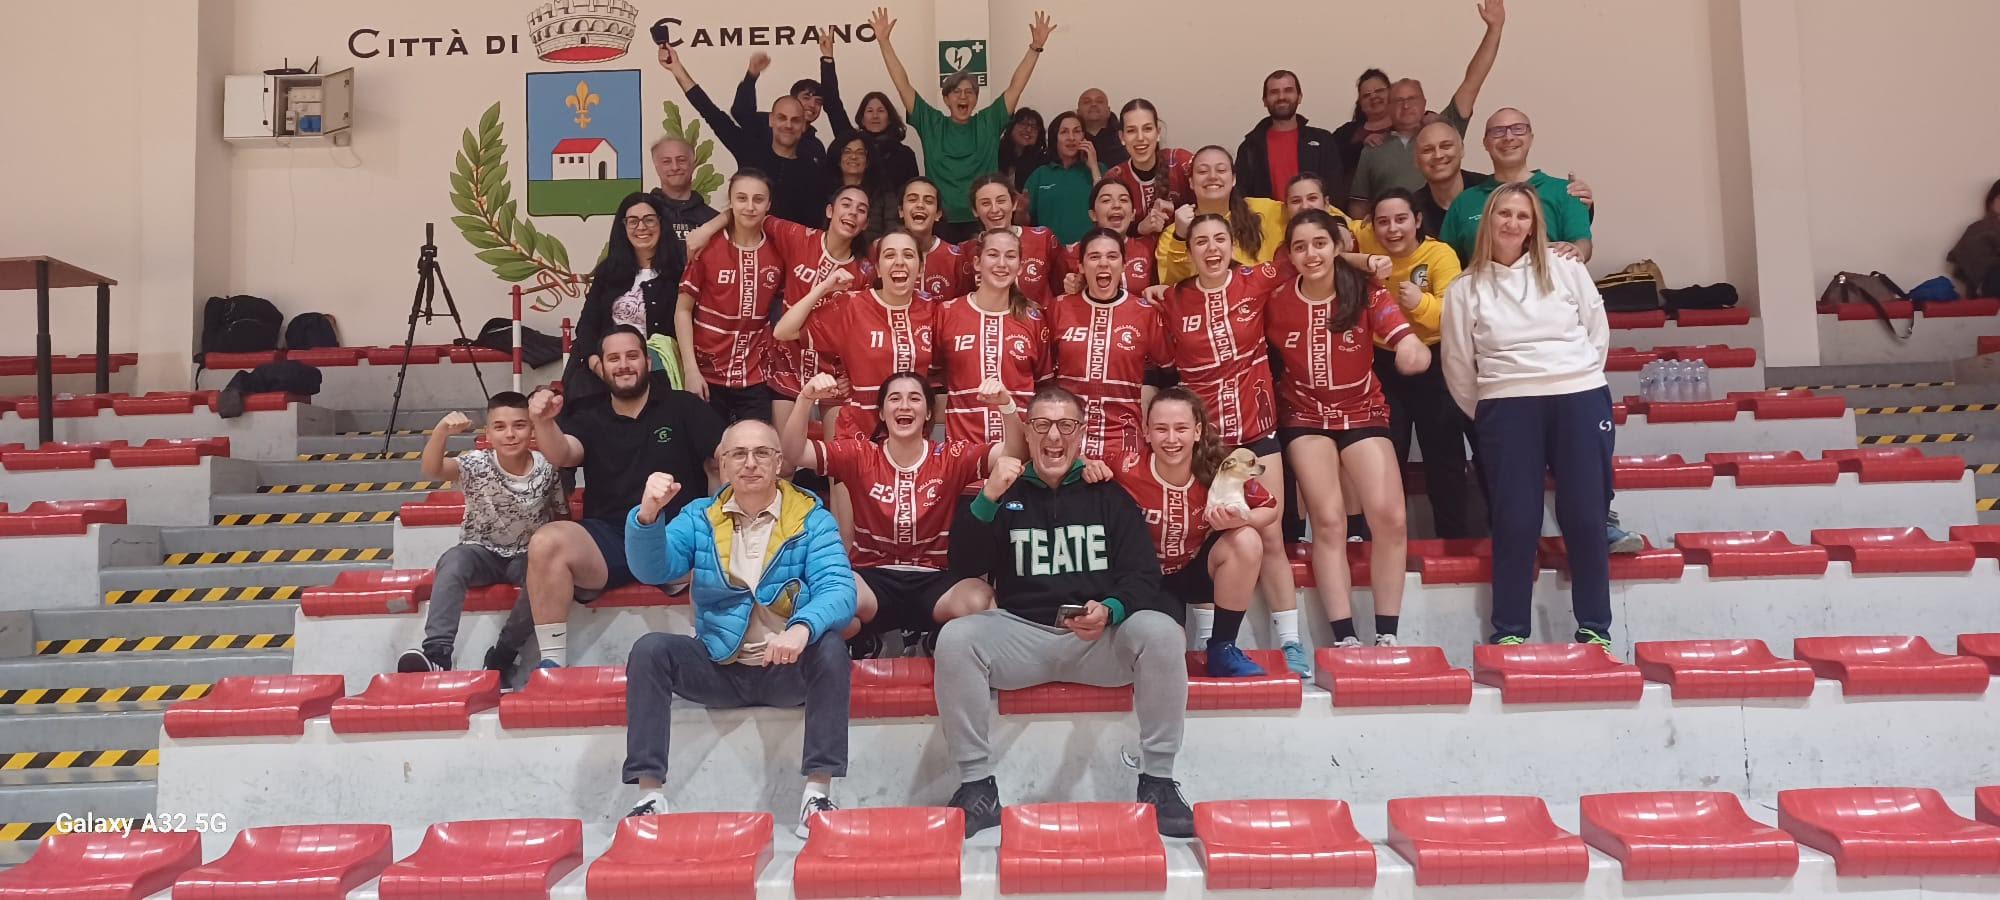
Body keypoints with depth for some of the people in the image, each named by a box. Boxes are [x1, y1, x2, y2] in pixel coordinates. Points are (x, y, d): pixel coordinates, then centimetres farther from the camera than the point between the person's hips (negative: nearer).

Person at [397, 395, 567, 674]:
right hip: (482, 553, 0)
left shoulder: (548, 469, -9)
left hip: (527, 556, 0)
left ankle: (502, 655, -18)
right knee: (452, 561, -33)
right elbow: (431, 470, -32)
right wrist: (441, 431, -49)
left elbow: (562, 518, 5)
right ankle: (437, 653, -37)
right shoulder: (477, 464, -13)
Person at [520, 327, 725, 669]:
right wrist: (544, 422, -28)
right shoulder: (589, 419, 17)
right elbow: (560, 456, -5)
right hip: (609, 538, 2)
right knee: (545, 542, -28)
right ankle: (553, 662, -19)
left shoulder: (683, 407, 12)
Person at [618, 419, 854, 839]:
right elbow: (652, 570, -8)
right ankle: (649, 796, -18)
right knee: (650, 649, -21)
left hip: (788, 669, -2)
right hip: (718, 668, 2)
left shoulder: (812, 519, -3)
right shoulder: (699, 517, 6)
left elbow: (838, 589, -16)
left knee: (830, 647, -31)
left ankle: (818, 794, -27)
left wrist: (803, 627, -38)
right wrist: (647, 515, -29)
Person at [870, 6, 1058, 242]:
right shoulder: (931, 124, 6)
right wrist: (884, 42, -2)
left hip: (983, 223, 0)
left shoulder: (988, 123, 6)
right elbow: (903, 85, 3)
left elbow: (1016, 86, 2)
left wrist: (1035, 47, -5)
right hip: (940, 223, 0)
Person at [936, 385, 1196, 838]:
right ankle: (977, 787, -16)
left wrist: (1110, 610, -18)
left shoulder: (1108, 495, 12)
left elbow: (1144, 575, 4)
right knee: (954, 639, -28)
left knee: (1161, 633, -30)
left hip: (1101, 638, 0)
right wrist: (987, 498, -12)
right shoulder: (1007, 494, 12)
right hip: (1021, 632, 0)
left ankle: (1158, 783, -16)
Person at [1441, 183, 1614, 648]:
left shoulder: (1566, 269, 7)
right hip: (1507, 408, -1)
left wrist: (1576, 381, 9)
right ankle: (1509, 632, 6)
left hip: (1581, 399, 1)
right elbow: (1458, 365, 8)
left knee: (1585, 517, 2)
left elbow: (1598, 332, 12)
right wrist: (1487, 415, 11)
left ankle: (1595, 628, 13)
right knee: (1516, 522, -2)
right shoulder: (1465, 289, 5)